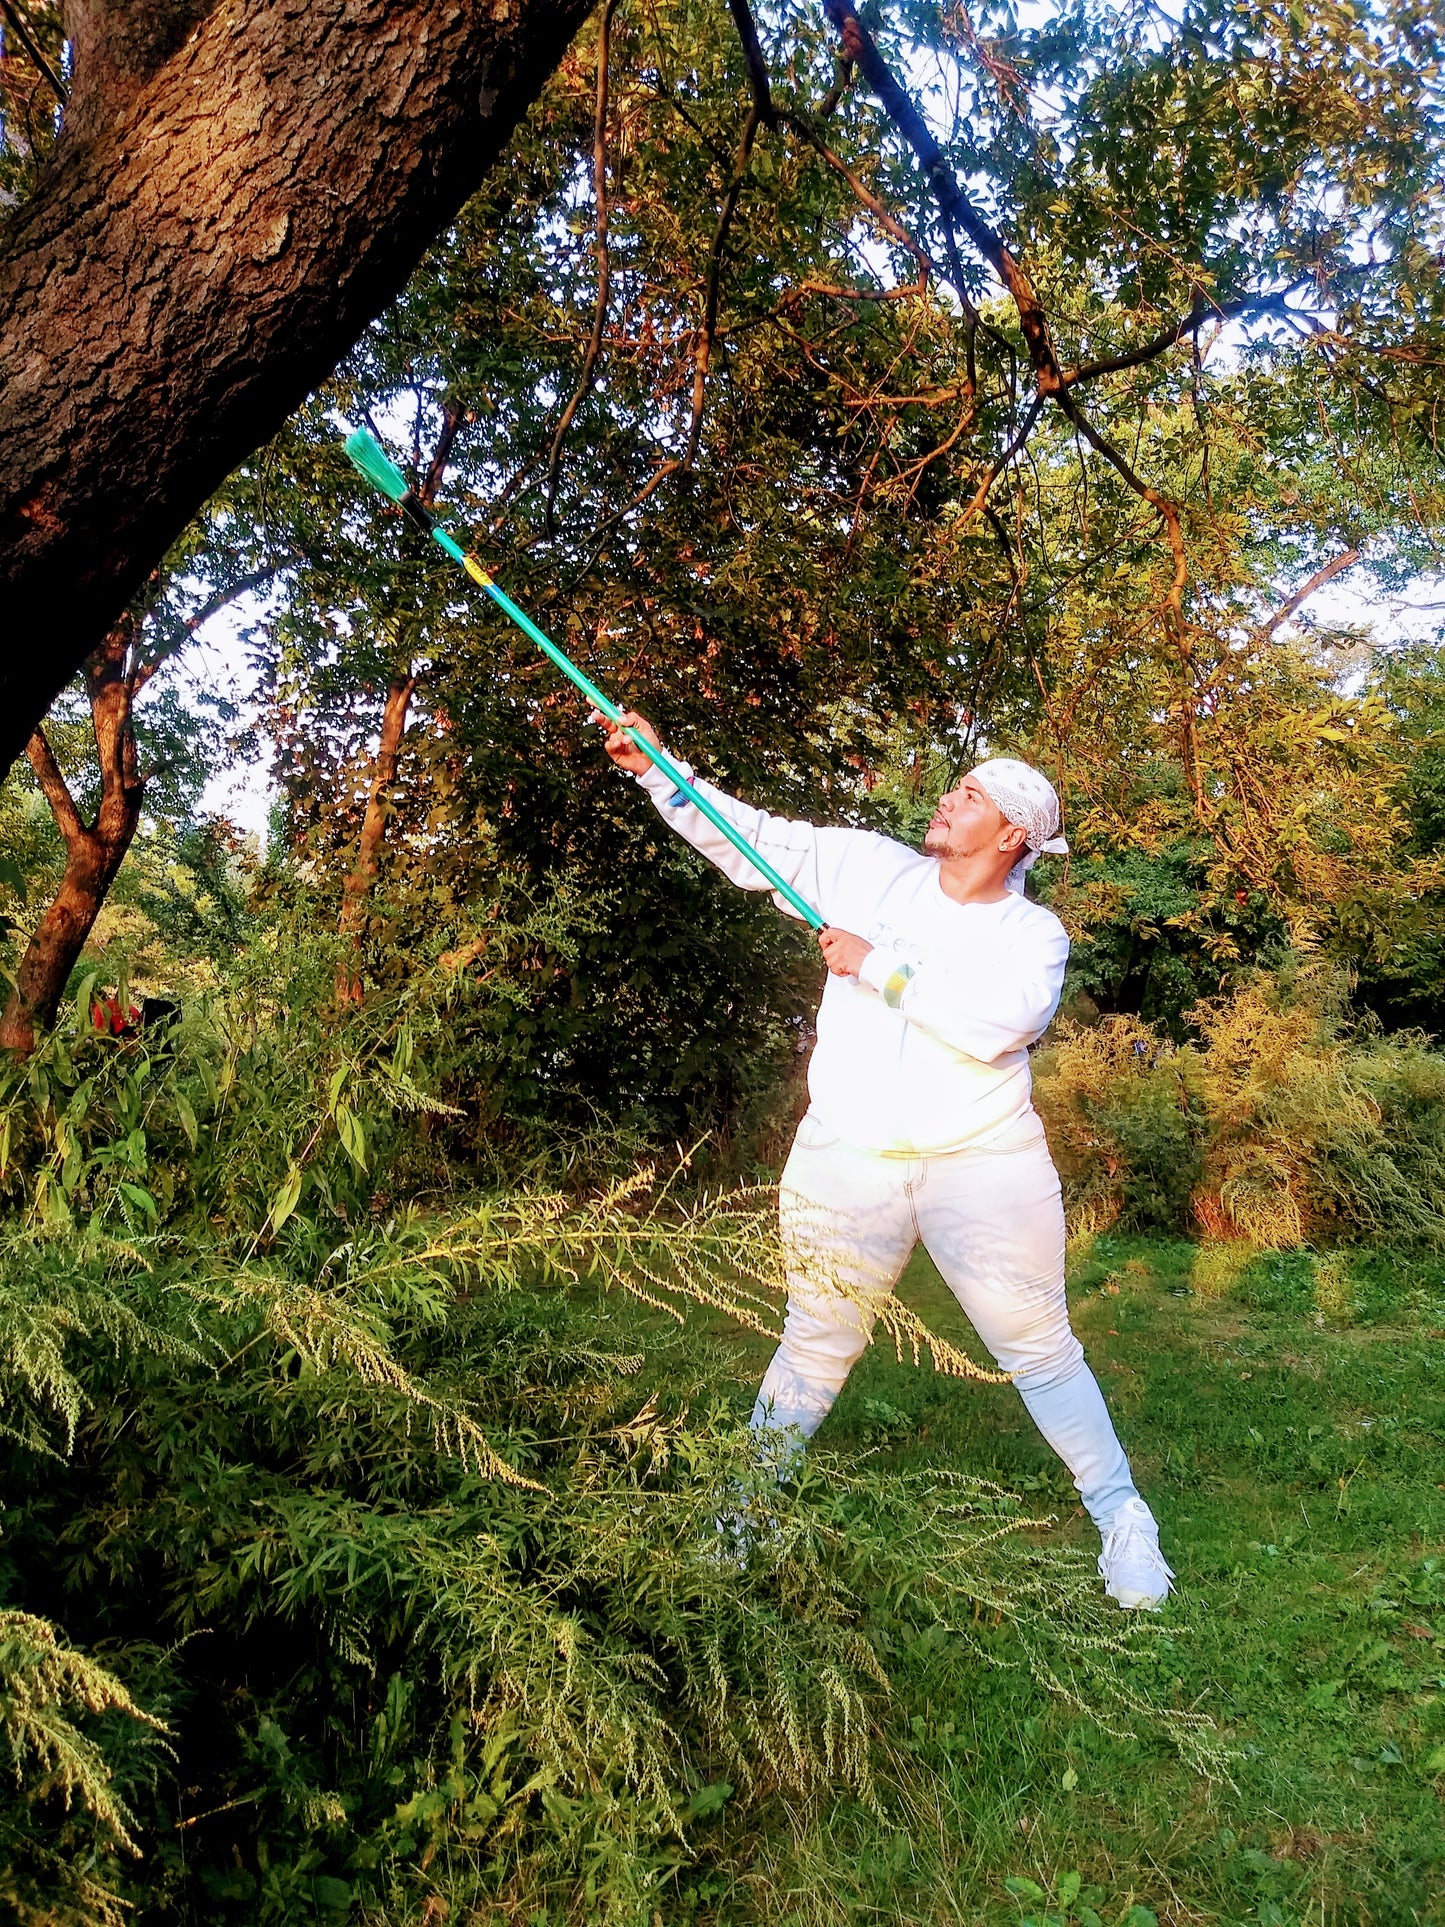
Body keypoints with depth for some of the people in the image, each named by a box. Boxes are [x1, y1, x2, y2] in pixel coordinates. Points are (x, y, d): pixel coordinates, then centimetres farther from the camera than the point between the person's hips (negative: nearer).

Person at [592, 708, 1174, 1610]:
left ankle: (1123, 1520, 28)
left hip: (984, 1164, -1)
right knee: (816, 1347, 9)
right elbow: (754, 838, 3)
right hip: (847, 1162, 2)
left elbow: (999, 1022, -21)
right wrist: (657, 767, -4)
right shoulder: (873, 870, 5)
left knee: (1041, 1348, 7)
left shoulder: (1035, 933, -2)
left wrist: (879, 967, -18)